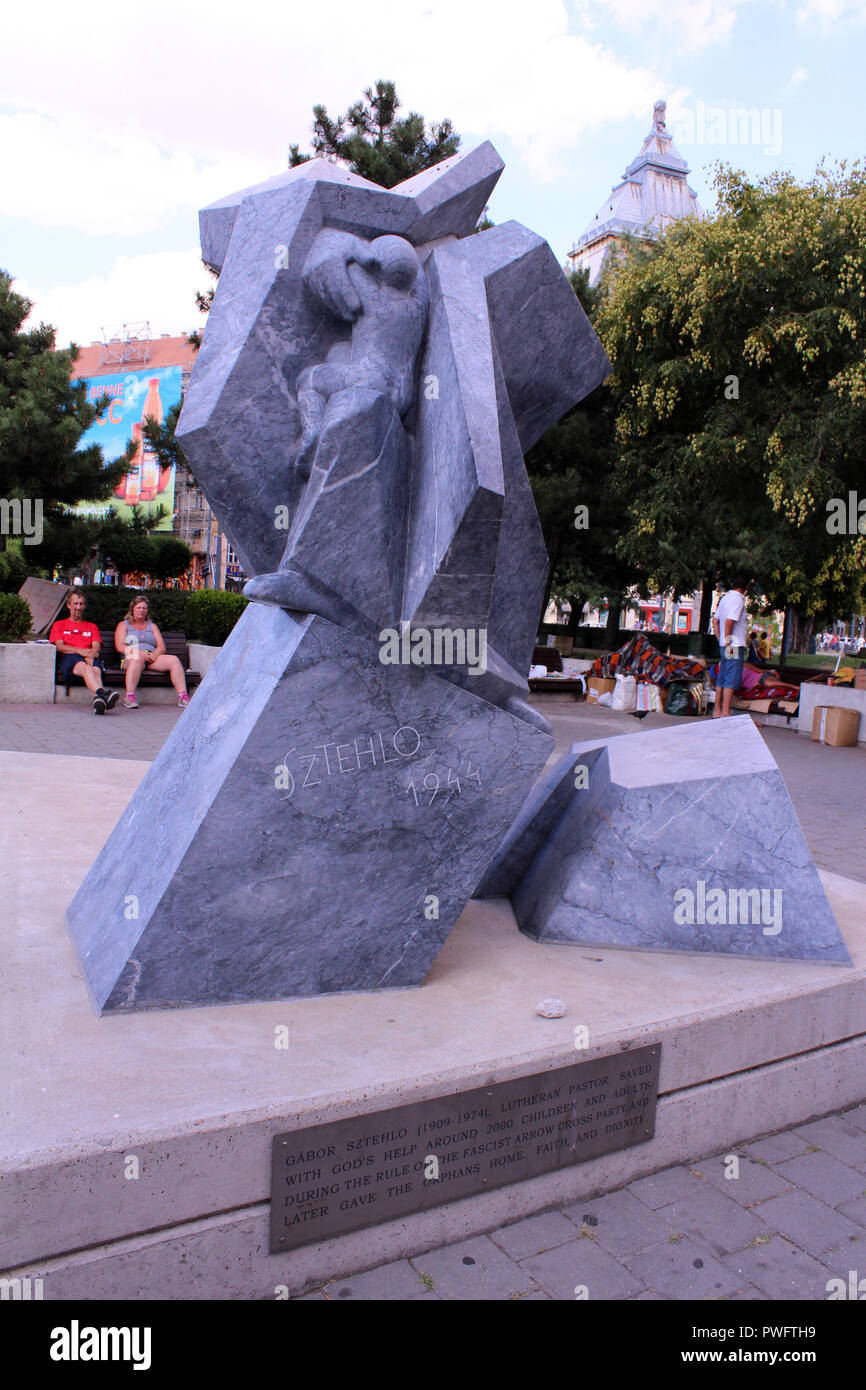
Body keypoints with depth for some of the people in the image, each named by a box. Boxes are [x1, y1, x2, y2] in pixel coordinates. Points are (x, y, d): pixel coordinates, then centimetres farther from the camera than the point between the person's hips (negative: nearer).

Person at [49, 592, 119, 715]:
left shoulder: (92, 626, 33)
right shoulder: (59, 625, 26)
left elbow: (96, 646, 16)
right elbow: (59, 646, 8)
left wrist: (91, 654, -11)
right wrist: (80, 651, -9)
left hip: (90, 658, 2)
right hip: (69, 658, -2)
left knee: (96, 670, -37)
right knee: (85, 668, -40)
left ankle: (98, 700, -68)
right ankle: (103, 693, -70)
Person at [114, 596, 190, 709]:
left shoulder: (152, 626, 28)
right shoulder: (123, 625, 19)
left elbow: (162, 647, 16)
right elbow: (120, 646, 2)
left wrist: (154, 654, -9)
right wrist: (140, 652, -14)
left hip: (152, 658, 4)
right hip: (131, 658, -3)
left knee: (173, 660, -24)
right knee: (138, 659, -41)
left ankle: (183, 697, -34)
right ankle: (129, 697, -48)